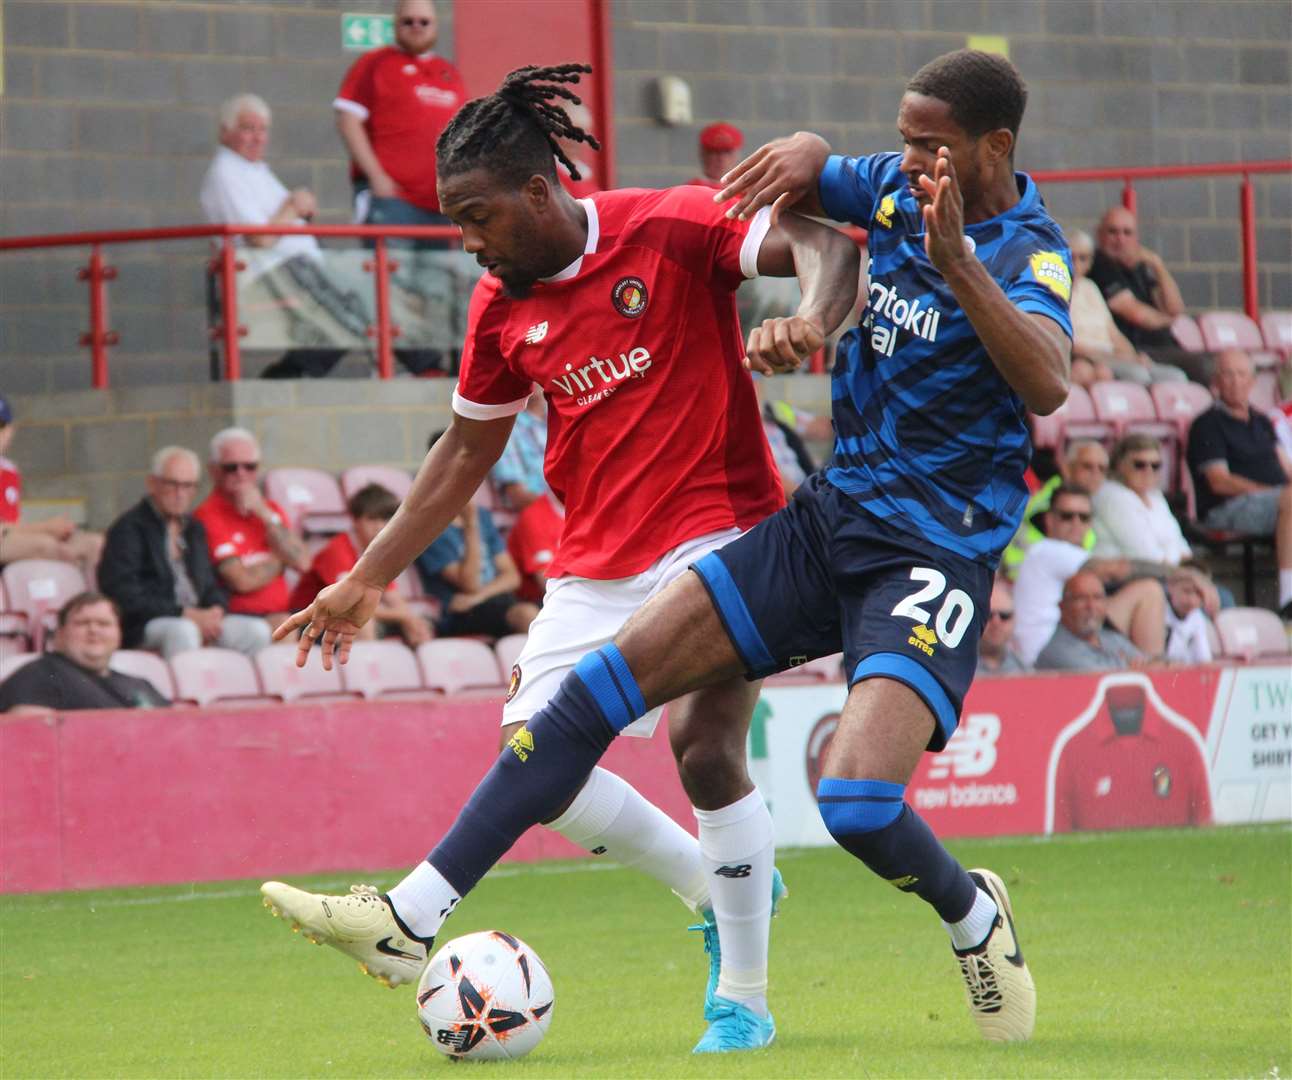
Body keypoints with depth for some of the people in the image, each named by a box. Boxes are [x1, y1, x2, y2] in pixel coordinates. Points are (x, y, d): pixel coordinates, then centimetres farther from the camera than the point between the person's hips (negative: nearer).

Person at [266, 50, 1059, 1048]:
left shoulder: (1032, 254, -14)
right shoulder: (896, 192, 5)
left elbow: (1046, 383, -33)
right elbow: (796, 178, 26)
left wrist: (957, 261, -39)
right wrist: (806, 154, 2)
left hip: (934, 558, -7)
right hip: (828, 516, 7)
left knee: (856, 803, -26)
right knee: (609, 680, -4)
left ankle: (976, 919, 10)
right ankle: (414, 913, -2)